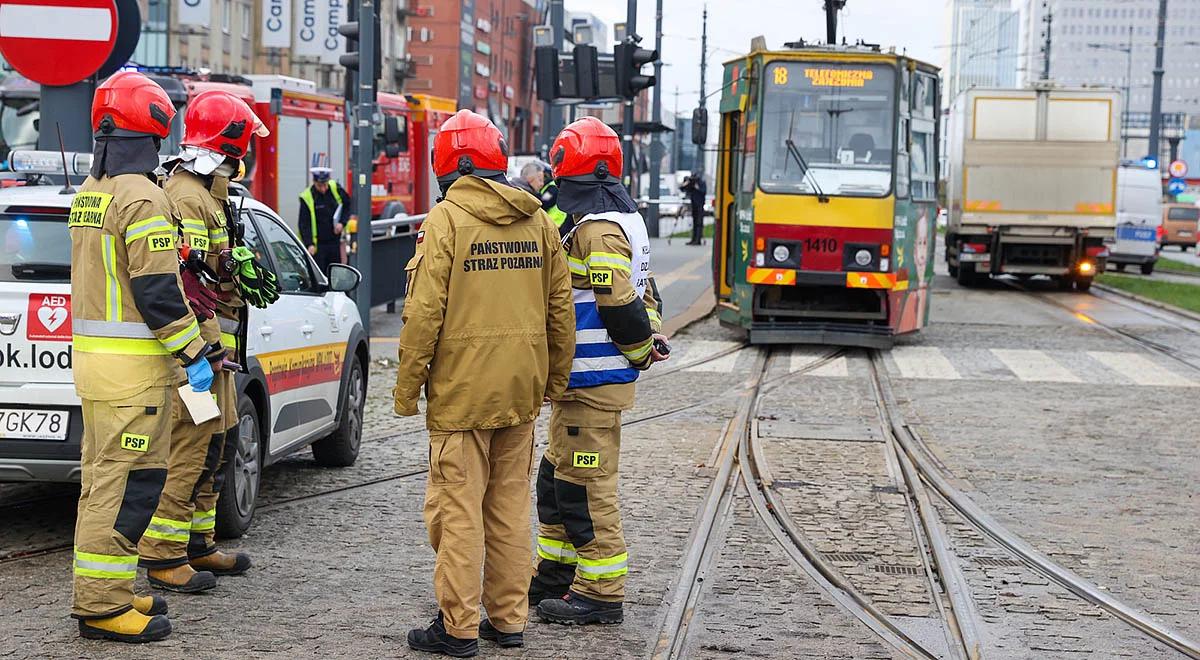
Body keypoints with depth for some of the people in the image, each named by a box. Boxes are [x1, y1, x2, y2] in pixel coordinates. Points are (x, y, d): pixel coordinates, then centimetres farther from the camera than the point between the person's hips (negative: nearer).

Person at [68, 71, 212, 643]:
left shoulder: (88, 194, 14)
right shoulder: (142, 198, -16)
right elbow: (158, 289, -20)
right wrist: (193, 354, -13)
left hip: (90, 353, 10)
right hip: (132, 365, -10)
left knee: (105, 477, 16)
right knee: (128, 482, -6)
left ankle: (102, 594, 23)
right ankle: (102, 604, -4)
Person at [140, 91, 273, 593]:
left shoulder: (208, 195, 18)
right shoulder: (187, 198, -16)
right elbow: (185, 280, -23)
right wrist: (212, 347, -24)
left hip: (210, 342, 11)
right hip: (198, 345, -11)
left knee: (218, 444, 16)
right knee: (191, 449, -9)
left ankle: (197, 544, 25)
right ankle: (162, 556, -5)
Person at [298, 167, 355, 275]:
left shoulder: (335, 189, -3)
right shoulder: (307, 197, -14)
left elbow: (348, 204, 13)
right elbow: (304, 224, -13)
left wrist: (342, 222, -1)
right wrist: (309, 244, -23)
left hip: (334, 241, 4)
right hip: (317, 245, -4)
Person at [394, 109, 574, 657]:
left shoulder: (446, 220, -9)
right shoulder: (537, 221, 8)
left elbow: (424, 313, -13)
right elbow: (560, 309, 12)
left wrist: (406, 387, -6)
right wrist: (555, 378, 22)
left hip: (461, 390, -6)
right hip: (520, 391, 6)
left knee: (458, 509, -1)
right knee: (510, 506, 13)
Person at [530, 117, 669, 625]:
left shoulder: (598, 230, -18)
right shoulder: (624, 220, 16)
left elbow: (622, 303, -23)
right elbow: (642, 294, 21)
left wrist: (642, 350, -9)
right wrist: (649, 336, 9)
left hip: (592, 383, -11)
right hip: (587, 379, 11)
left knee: (586, 487, -5)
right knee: (557, 478, 19)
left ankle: (601, 593, 1)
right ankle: (554, 576, 30)